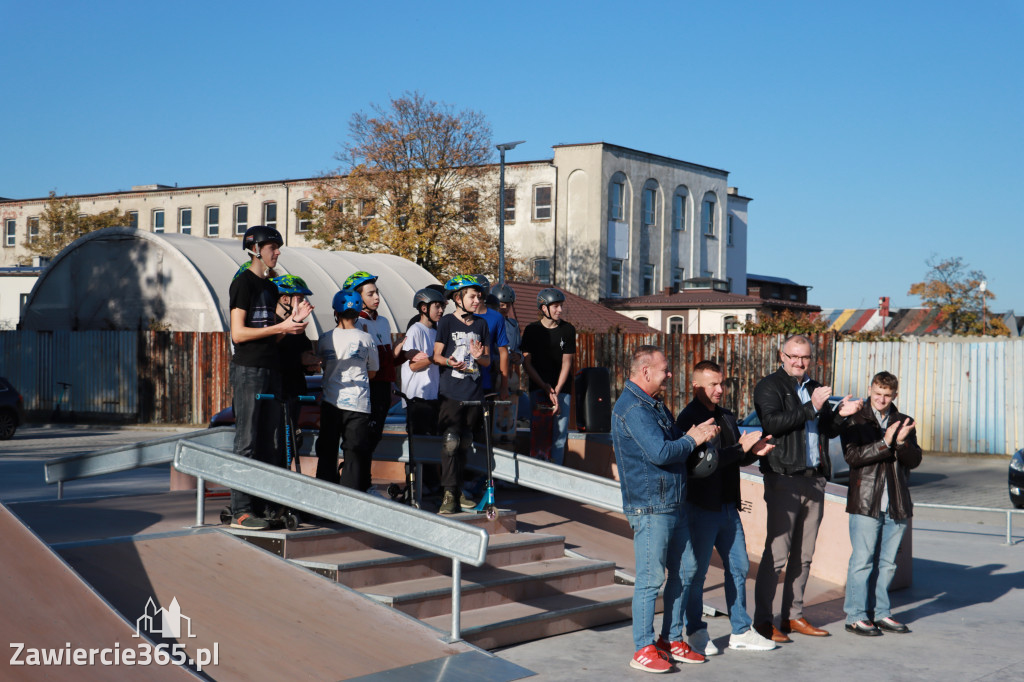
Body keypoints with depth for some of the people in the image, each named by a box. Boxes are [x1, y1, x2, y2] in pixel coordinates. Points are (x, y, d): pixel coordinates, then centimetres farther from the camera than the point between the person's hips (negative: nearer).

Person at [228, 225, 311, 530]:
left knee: (271, 444, 8)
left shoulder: (270, 286, 19)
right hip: (248, 371, -8)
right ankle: (241, 511, -5)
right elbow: (238, 333, -14)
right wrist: (280, 327, -16)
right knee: (247, 442, -7)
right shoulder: (243, 282, -6)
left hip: (271, 370, 8)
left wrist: (292, 321, 4)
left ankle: (265, 506, 13)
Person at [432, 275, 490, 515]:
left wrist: (479, 357, -9)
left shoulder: (481, 324, 12)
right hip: (451, 392, -4)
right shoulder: (447, 322, 0)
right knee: (450, 441, -11)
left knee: (465, 443, 9)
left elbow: (487, 361, 13)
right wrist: (449, 362, -22)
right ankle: (449, 493, -8)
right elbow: (437, 355, -1)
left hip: (474, 393, 4)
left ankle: (459, 490, 19)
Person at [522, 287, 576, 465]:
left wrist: (556, 392, -7)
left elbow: (566, 362, 1)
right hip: (538, 387, 0)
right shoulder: (532, 330, 3)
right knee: (537, 430, -6)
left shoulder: (568, 330, 3)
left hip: (562, 388, 0)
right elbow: (526, 362, 2)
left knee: (560, 432, -5)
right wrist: (546, 388, -6)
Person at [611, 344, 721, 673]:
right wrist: (693, 439, -9)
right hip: (649, 507, -10)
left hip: (674, 503, 10)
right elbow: (660, 452, -24)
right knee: (651, 578, -5)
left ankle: (671, 639, 25)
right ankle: (643, 649, 4)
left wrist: (694, 434, 7)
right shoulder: (632, 408, -17)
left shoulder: (655, 404, 16)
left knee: (684, 569, 14)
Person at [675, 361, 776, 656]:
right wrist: (741, 448, -20)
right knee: (697, 572, 2)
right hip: (701, 507, -8)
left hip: (728, 507, 8)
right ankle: (696, 632, 15)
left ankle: (741, 632, 22)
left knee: (739, 567, 12)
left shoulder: (726, 417, 13)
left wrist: (755, 451, -1)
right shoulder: (689, 418, -12)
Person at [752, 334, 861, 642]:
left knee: (804, 554, 11)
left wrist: (840, 413, 4)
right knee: (777, 552, -8)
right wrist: (811, 407, -20)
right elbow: (772, 422, -19)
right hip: (784, 479, -7)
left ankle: (793, 616, 20)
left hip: (814, 479, 7)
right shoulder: (769, 386, -3)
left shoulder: (815, 388, 20)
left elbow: (829, 431, 23)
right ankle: (762, 620, -1)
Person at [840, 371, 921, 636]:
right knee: (862, 560, -4)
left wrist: (902, 443, -16)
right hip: (865, 502, -4)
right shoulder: (855, 421, 1)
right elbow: (852, 456, -12)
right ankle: (856, 616, 2)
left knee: (887, 562, 10)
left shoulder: (904, 423, 13)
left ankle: (880, 613, 19)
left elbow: (914, 460, 4)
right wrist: (884, 443, -22)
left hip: (896, 504, 4)